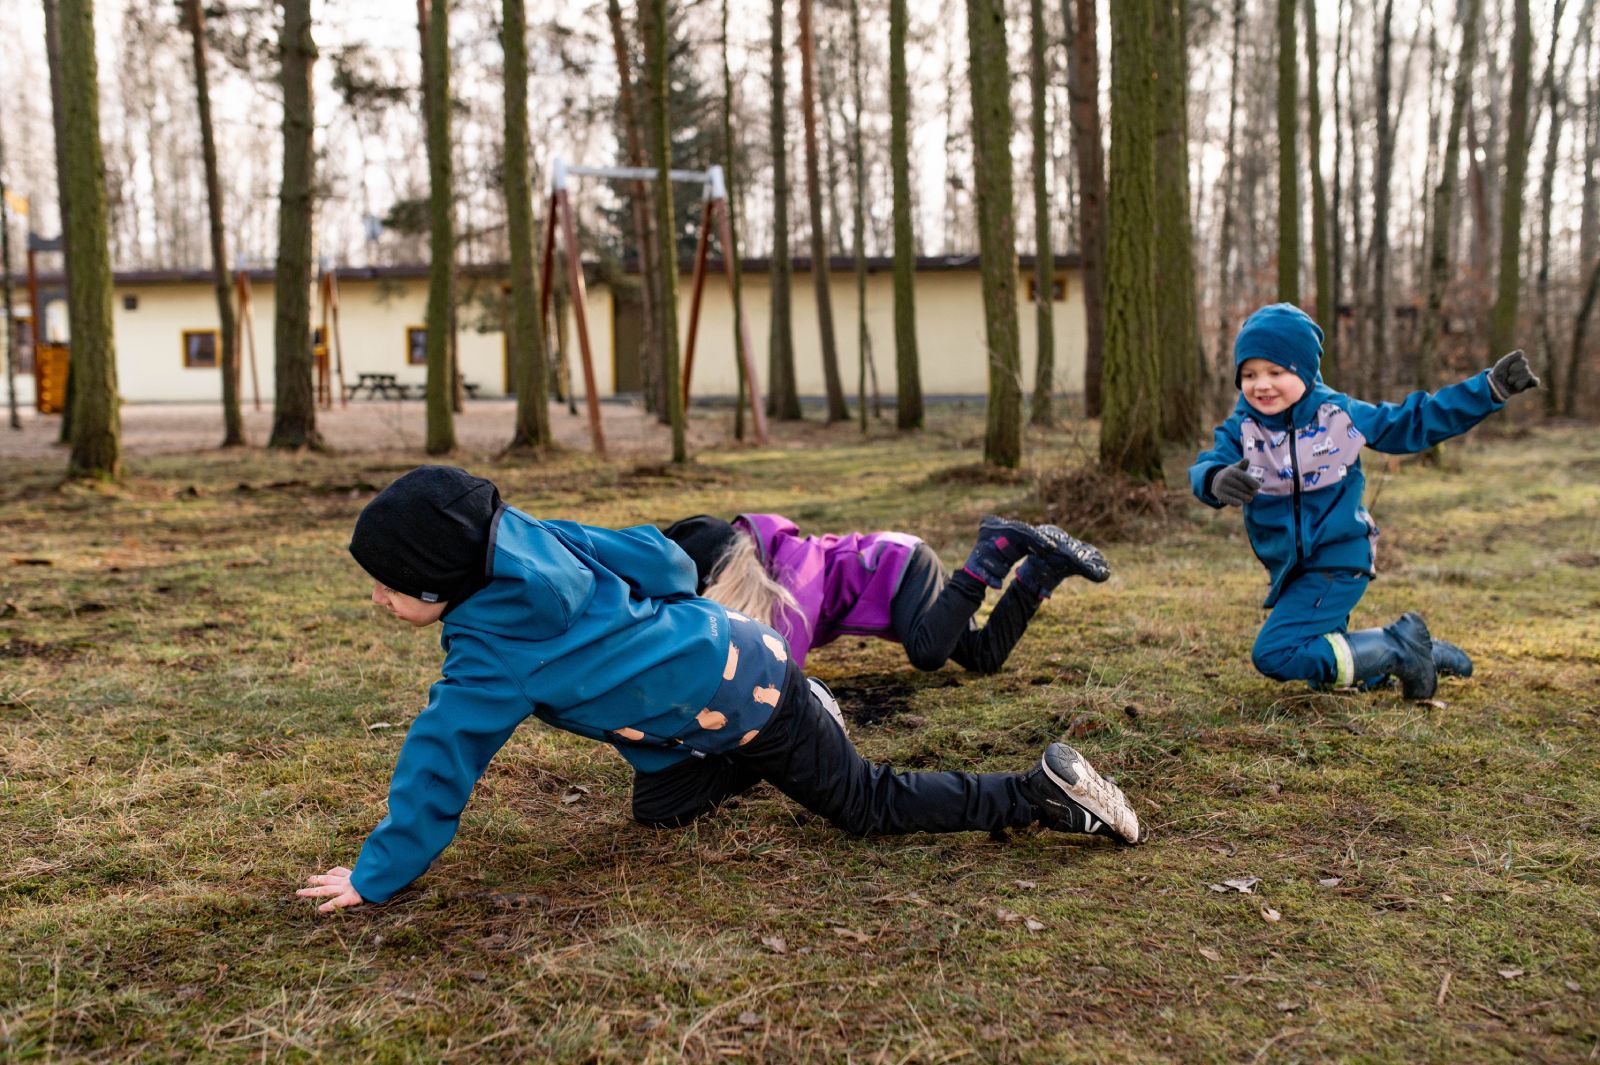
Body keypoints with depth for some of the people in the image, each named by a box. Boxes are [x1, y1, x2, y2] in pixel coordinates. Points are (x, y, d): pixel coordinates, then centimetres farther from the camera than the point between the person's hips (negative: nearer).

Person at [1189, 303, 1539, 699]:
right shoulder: (1242, 428, -5)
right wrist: (1217, 480, -49)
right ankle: (1420, 651, 35)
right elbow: (1205, 467, -24)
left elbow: (1418, 421, 1)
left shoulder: (1341, 414, -8)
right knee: (1326, 674, 18)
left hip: (1337, 564, -5)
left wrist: (1491, 388, -6)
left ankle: (1401, 647, -8)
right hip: (1290, 572, 5)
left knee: (1274, 655, -21)